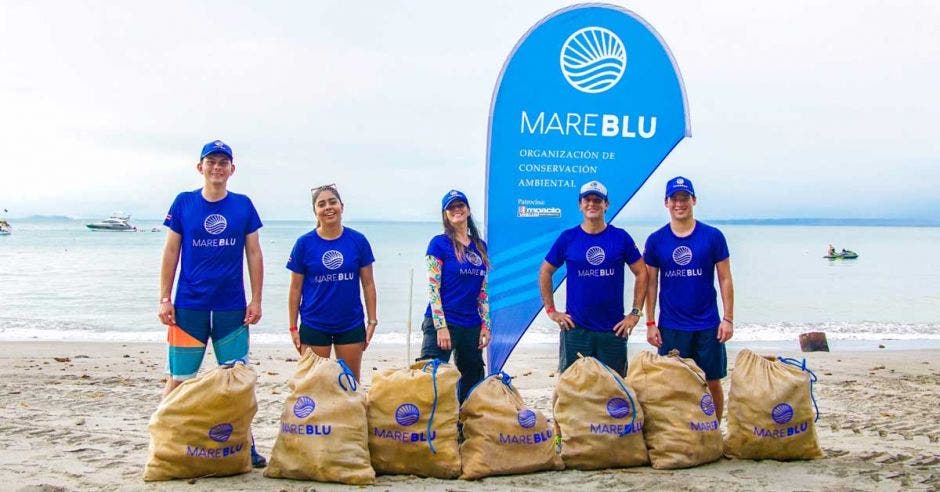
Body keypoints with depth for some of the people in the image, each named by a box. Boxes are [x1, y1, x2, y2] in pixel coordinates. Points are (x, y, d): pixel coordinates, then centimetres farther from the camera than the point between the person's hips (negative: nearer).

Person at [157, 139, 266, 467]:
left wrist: (256, 300, 1)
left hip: (232, 308, 1)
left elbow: (254, 254, 6)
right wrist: (165, 299, -1)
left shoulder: (243, 206, 4)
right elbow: (171, 253, 4)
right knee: (179, 378, 3)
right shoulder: (183, 203, 2)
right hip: (188, 306, -1)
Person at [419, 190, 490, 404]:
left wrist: (485, 325, 8)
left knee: (473, 382, 11)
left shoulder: (480, 245, 12)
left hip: (472, 325, 6)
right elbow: (432, 288, -9)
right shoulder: (439, 243, -3)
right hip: (442, 323, -6)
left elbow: (483, 291, 14)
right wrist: (441, 327, -15)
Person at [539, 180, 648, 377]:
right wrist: (551, 310, 3)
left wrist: (635, 313, 1)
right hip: (575, 329, 0)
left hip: (614, 329, 1)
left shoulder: (621, 237, 2)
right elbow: (545, 272, 10)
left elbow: (641, 273, 6)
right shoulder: (567, 238, 1)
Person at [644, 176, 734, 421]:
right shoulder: (656, 240, 1)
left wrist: (728, 318, -4)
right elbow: (651, 283, 4)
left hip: (708, 326, 0)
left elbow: (725, 280, 2)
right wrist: (650, 323, 0)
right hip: (671, 327, 0)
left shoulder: (713, 236, -1)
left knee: (712, 382, 7)